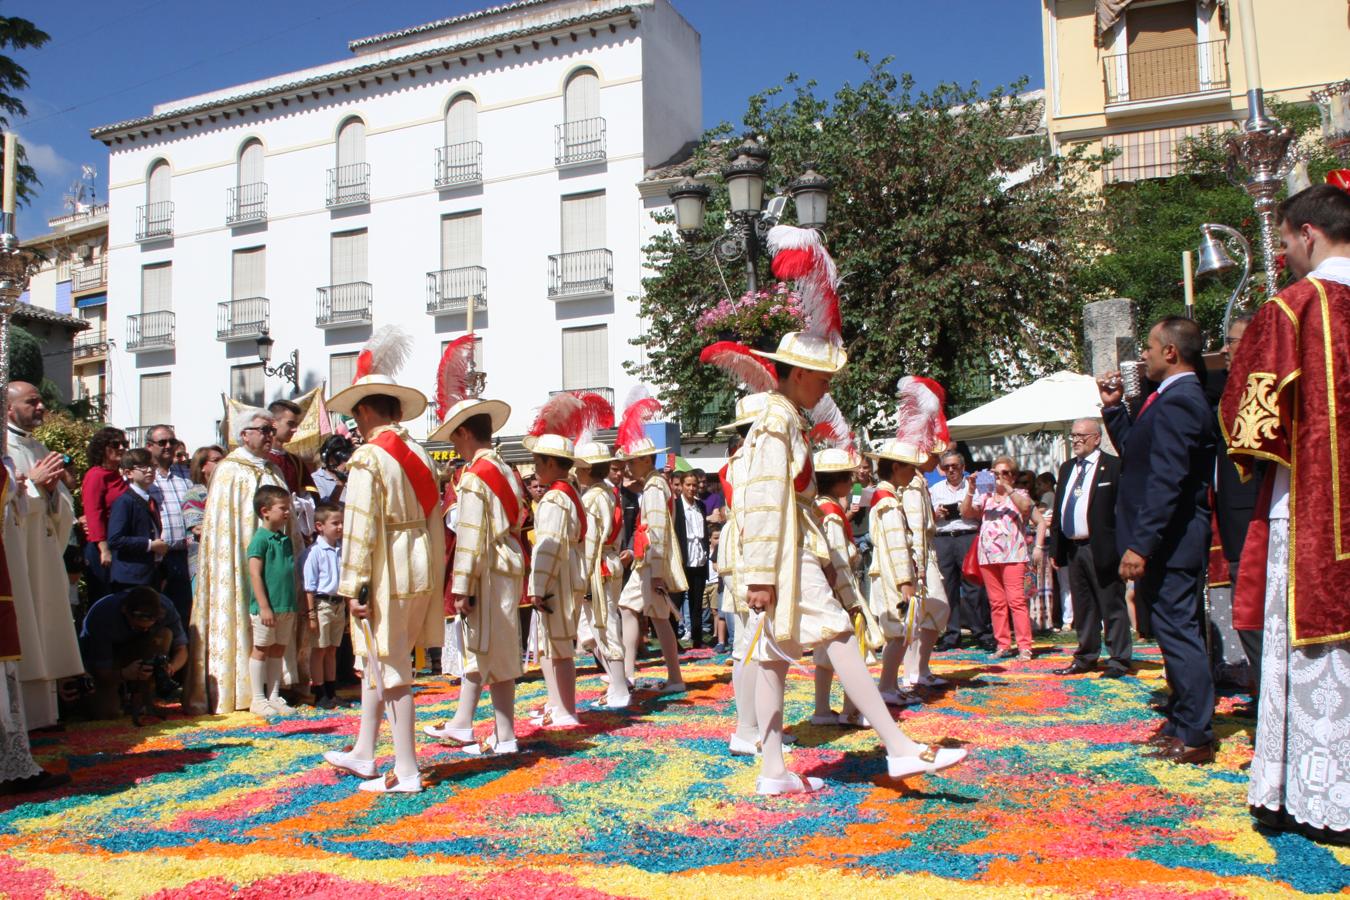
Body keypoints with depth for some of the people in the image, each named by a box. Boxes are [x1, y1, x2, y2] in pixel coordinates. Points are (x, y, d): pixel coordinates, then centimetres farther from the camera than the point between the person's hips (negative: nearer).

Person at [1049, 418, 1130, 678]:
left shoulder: (1113, 466, -5)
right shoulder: (1067, 468, 15)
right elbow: (1058, 508, 16)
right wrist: (1055, 547, 11)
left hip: (1102, 548, -7)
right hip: (1073, 548, 7)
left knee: (1112, 606, 1)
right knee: (1083, 607, 14)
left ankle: (1119, 660, 9)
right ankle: (1086, 658, 23)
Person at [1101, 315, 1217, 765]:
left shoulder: (1177, 402, -18)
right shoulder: (1177, 397, 15)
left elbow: (1166, 481, -24)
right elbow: (1135, 450, 23)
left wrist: (1140, 545, -25)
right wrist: (1114, 407, 17)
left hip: (1172, 542, -11)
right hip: (1168, 542, 11)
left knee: (1179, 634, -4)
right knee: (1175, 632, 16)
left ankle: (1194, 737, 3)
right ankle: (1180, 724, 27)